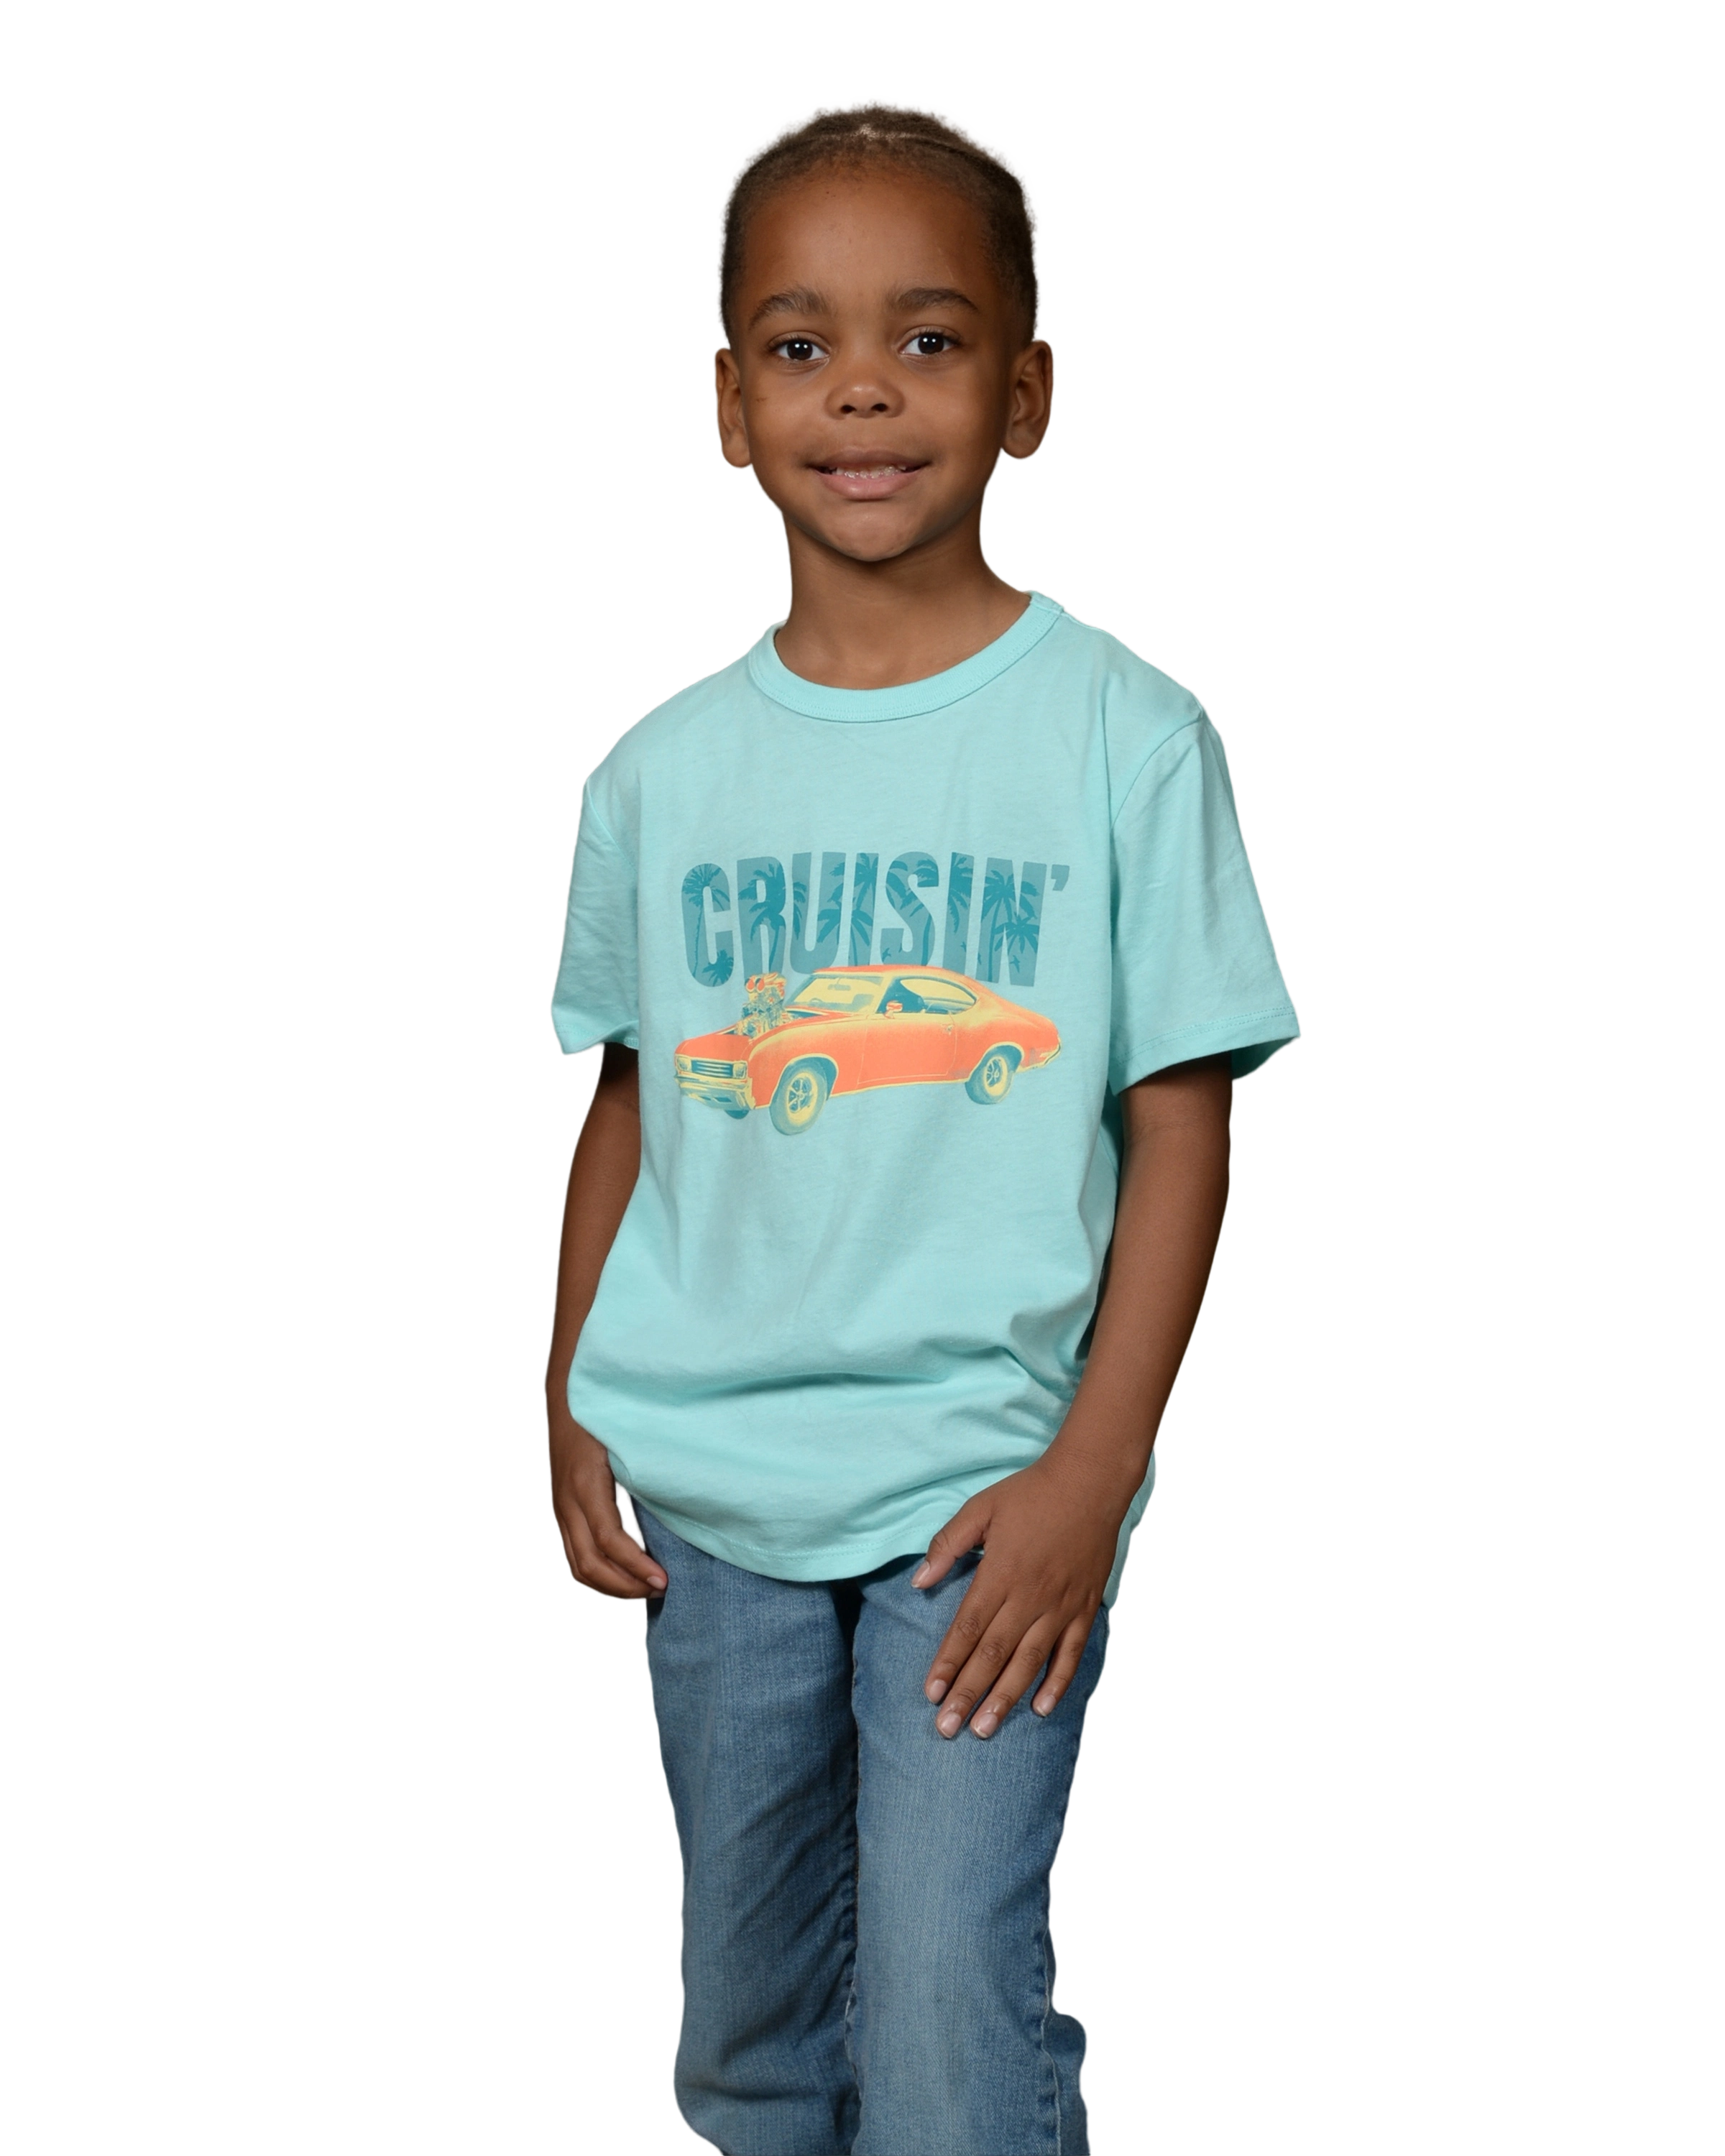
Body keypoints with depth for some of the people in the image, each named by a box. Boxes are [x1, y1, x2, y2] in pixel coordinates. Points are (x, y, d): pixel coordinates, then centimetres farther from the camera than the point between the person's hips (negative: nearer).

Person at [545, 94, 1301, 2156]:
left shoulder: (1126, 733, -8)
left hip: (984, 1480, -4)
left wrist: (1091, 1476, -12)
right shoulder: (662, 769, 3)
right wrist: (570, 1412, 5)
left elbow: (1184, 1117, -7)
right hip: (699, 1481, 4)